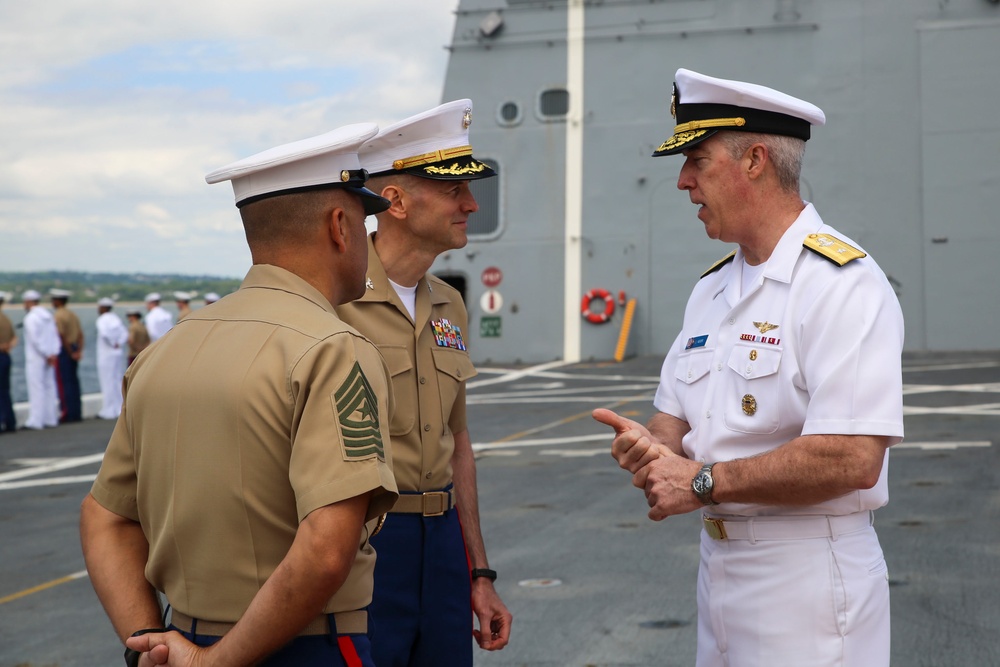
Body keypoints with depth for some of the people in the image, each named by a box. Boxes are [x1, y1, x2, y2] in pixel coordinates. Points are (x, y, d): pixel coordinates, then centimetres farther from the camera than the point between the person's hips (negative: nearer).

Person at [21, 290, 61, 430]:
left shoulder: (30, 318, -13)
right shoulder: (49, 316, 11)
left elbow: (35, 339, -19)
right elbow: (55, 336, 8)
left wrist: (47, 355, -13)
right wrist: (53, 354, 0)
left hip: (35, 358, -8)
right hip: (49, 358, 8)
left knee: (36, 388, -6)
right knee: (49, 387, 11)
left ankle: (36, 421, -6)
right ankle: (51, 419, 15)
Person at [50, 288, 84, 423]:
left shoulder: (58, 316, -12)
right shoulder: (73, 315, 13)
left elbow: (62, 336, -19)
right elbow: (80, 334, 7)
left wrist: (70, 352, -10)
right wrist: (79, 350, -1)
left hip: (63, 350, -8)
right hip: (73, 350, 8)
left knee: (63, 383, -5)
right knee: (74, 382, 10)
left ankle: (67, 413, -6)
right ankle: (77, 413, 12)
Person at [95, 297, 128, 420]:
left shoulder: (102, 319, -10)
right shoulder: (116, 318, 12)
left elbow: (104, 333, -27)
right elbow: (125, 334, 5)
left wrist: (112, 344, -14)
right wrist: (119, 344, -2)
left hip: (106, 354, -7)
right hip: (119, 354, 7)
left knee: (107, 382, -2)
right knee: (118, 381, 12)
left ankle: (109, 411, 0)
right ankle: (119, 408, 14)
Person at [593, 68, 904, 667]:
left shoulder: (842, 283, -17)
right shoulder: (712, 290, 11)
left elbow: (852, 459, -26)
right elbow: (675, 416, 14)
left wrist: (704, 482, -18)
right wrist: (651, 447, -10)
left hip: (807, 576, -8)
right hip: (718, 565, 8)